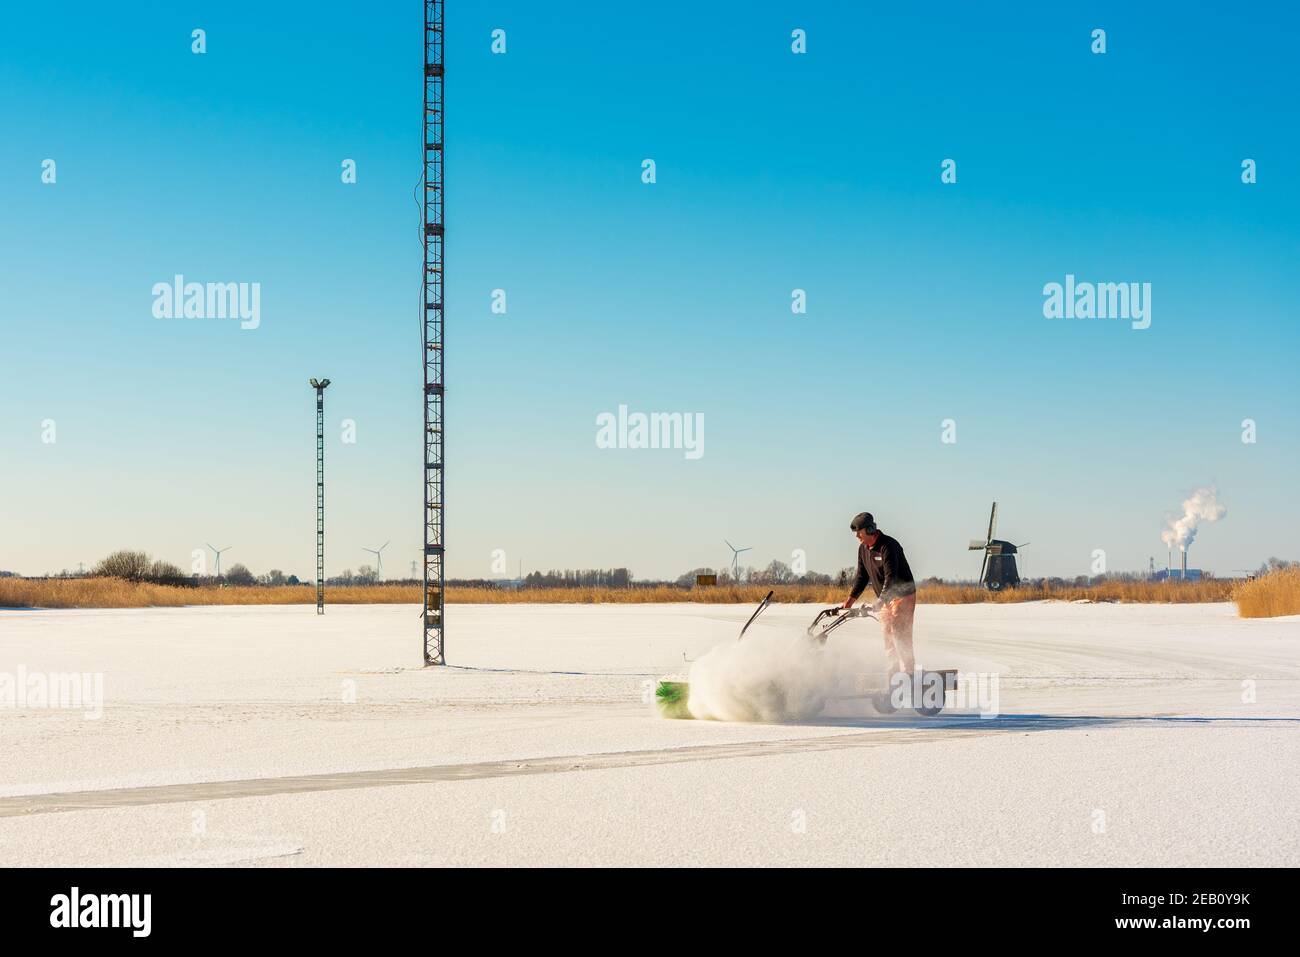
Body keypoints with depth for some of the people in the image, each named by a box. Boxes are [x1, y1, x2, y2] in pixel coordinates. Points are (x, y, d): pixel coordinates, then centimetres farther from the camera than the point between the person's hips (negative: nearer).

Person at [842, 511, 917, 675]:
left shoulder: (888, 546, -22)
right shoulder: (863, 548, 5)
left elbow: (891, 577, -29)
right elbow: (862, 575, 12)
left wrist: (879, 602, -36)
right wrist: (851, 598, 2)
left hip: (902, 595, -9)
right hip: (885, 598, 9)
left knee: (900, 636, -13)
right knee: (887, 635, 8)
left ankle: (908, 673, -12)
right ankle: (893, 673, 13)